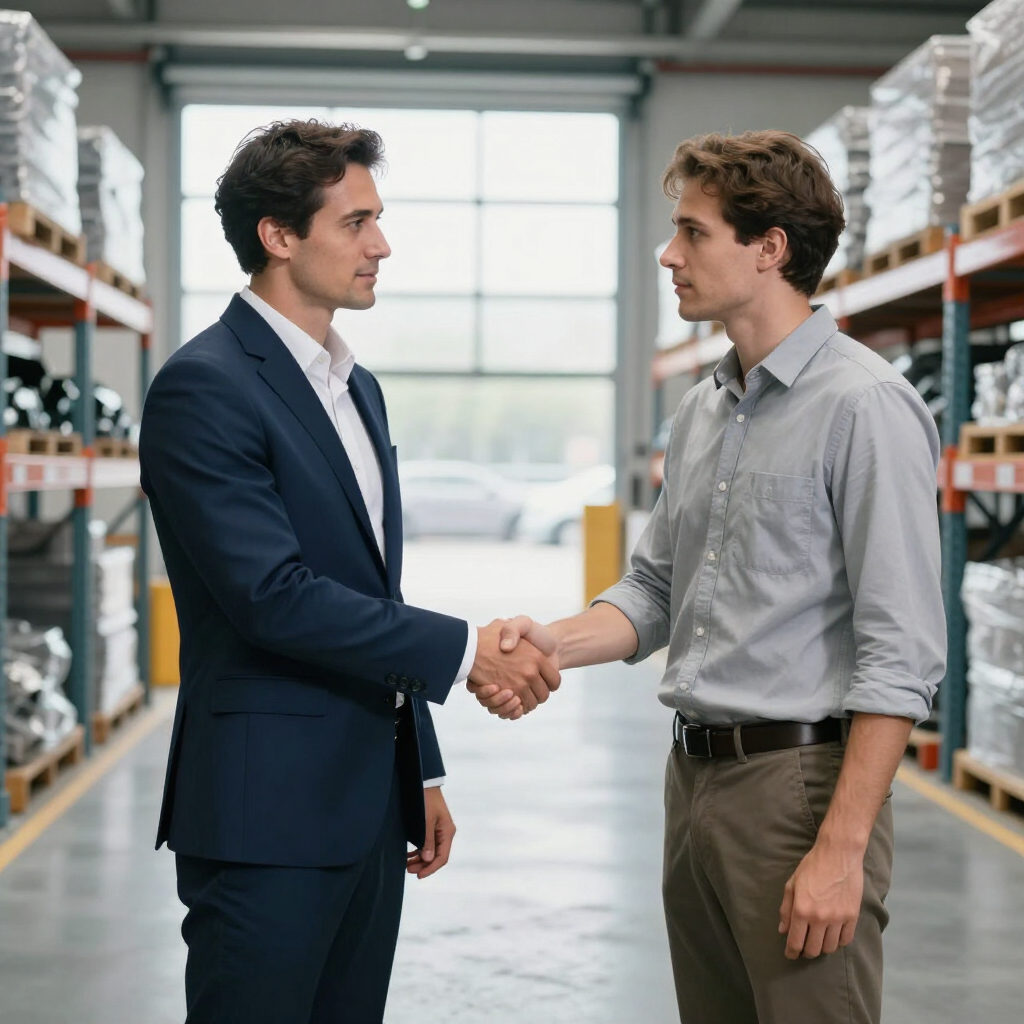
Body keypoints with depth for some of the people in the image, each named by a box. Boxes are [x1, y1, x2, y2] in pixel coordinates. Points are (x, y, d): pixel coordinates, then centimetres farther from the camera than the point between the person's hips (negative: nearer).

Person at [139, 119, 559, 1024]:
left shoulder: (356, 387, 15)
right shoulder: (204, 389, -13)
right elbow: (276, 597, -21)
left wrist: (421, 772, 19)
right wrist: (465, 650, -17)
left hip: (368, 800, 8)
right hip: (268, 811, -8)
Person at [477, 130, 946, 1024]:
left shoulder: (865, 406, -13)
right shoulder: (702, 412, 14)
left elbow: (902, 655, -17)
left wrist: (841, 848, -20)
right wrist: (554, 643, -3)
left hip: (800, 780, -8)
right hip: (695, 777, 8)